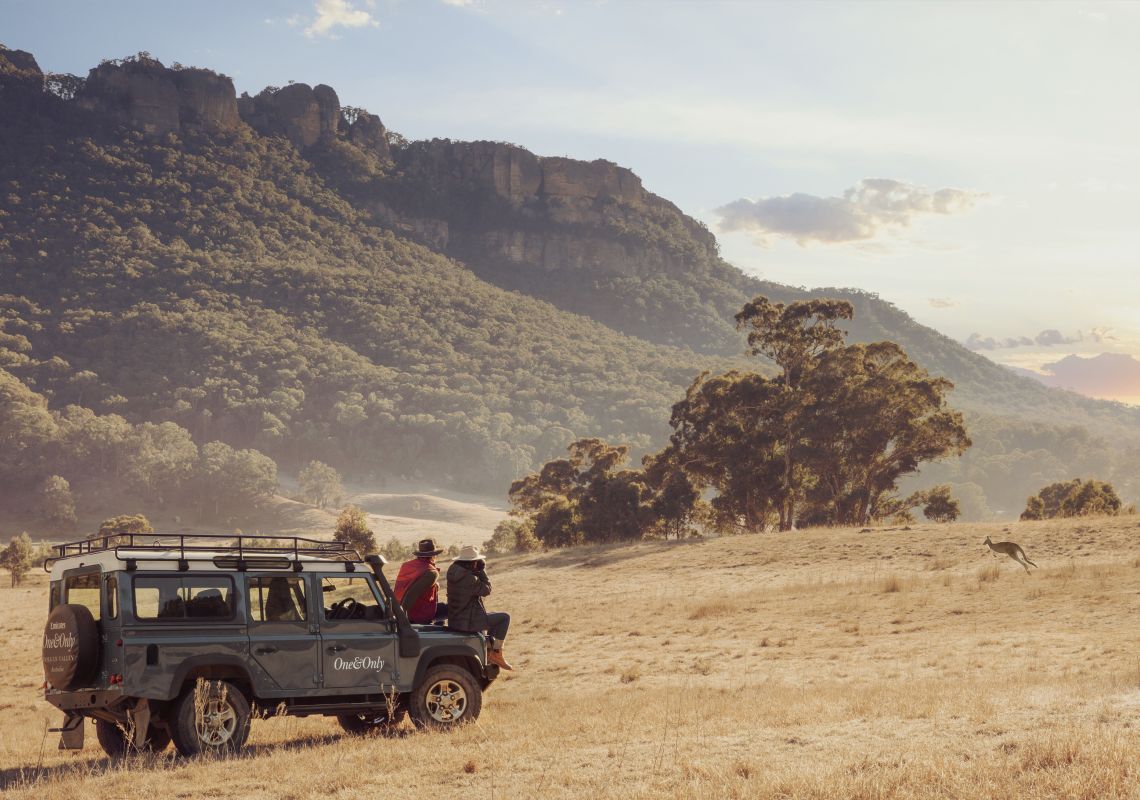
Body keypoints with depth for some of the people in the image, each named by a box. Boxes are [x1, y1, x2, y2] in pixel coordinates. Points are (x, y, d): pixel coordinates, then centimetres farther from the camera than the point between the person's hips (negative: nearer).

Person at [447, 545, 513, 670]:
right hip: (467, 622, -9)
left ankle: (490, 650, 33)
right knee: (504, 617, 2)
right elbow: (486, 590, -11)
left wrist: (479, 571, 4)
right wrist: (482, 570, -5)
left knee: (493, 617, 30)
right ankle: (496, 654, 7)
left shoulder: (453, 571, 4)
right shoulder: (468, 577, -23)